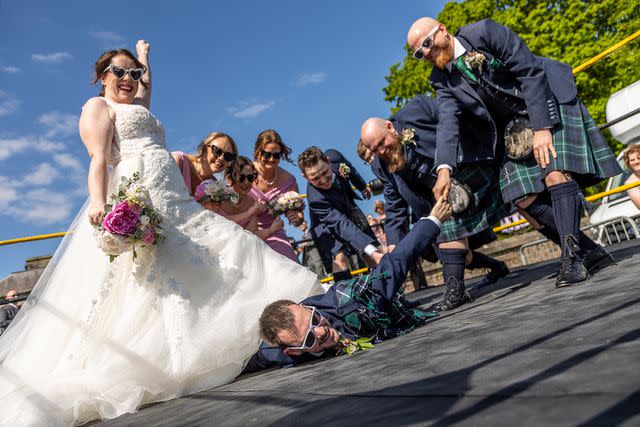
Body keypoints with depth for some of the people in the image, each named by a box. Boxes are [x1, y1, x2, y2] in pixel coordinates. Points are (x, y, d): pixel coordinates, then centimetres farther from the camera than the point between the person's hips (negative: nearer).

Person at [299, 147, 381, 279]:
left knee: (375, 254, 4)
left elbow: (350, 169, 0)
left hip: (349, 211, 6)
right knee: (339, 258, -28)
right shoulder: (315, 199, -41)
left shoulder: (333, 156, -26)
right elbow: (343, 225, -46)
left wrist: (363, 186, 16)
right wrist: (372, 252, -55)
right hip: (327, 225, -6)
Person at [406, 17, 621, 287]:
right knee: (524, 197, -6)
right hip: (516, 126, 5)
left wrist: (542, 127, -23)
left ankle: (571, 258, -20)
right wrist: (444, 168, -33)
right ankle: (591, 251, 6)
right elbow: (448, 122, -16)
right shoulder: (443, 81, -2)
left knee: (556, 173, -24)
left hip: (550, 105, -5)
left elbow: (530, 72, -17)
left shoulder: (485, 32, -14)